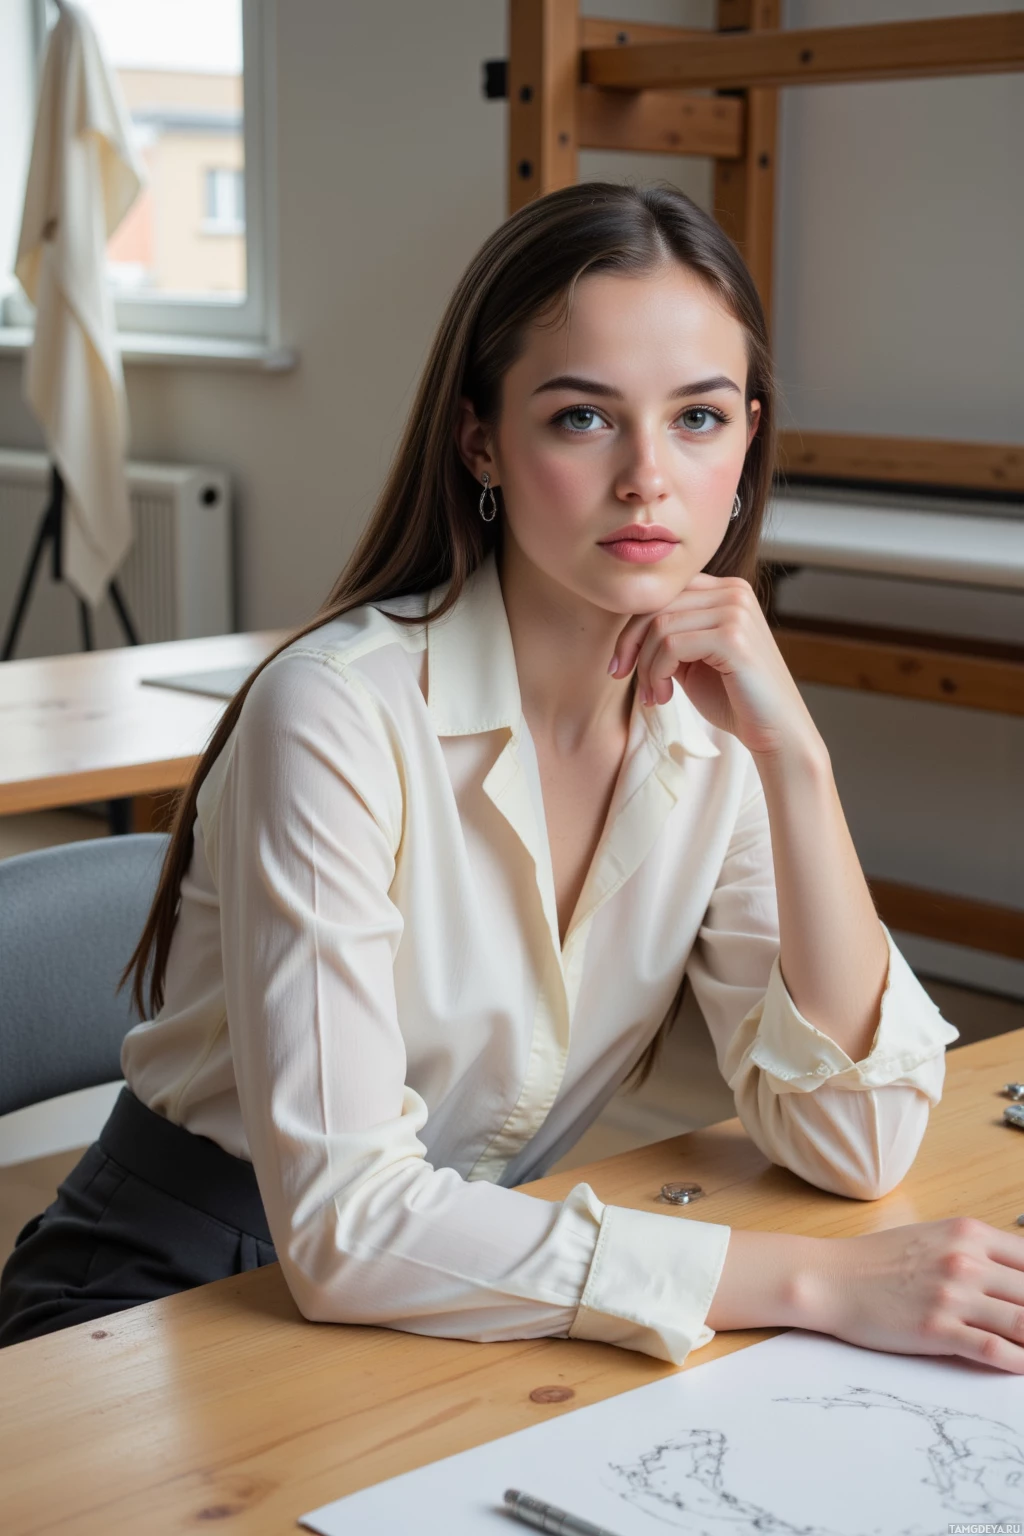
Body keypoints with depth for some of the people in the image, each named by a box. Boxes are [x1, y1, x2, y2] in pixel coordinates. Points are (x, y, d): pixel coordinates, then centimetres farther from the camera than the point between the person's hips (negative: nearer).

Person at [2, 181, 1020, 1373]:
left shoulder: (712, 719, -4)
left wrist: (793, 755, -20)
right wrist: (817, 1281, -28)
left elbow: (855, 1151, -10)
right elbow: (341, 1227, -27)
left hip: (479, 1306, 5)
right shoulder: (346, 714, -22)